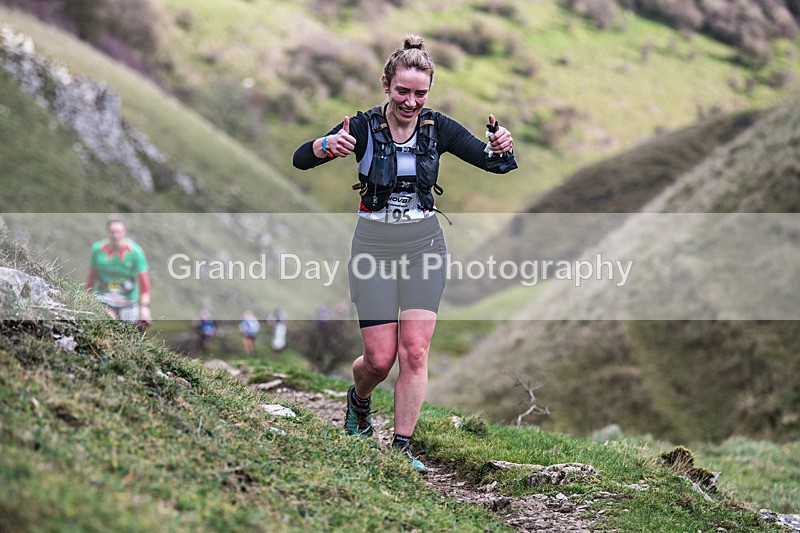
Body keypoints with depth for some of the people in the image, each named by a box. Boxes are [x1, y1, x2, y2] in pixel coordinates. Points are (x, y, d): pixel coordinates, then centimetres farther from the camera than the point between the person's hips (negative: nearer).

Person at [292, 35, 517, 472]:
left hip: (424, 244, 2)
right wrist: (328, 145, -40)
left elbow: (496, 165, -6)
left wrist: (502, 148, -31)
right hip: (374, 245, -2)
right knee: (380, 358, -2)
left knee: (415, 350, -7)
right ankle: (358, 400, 33)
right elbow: (300, 160, -17)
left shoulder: (438, 128, -2)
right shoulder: (364, 127, -9)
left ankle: (401, 448, 3)